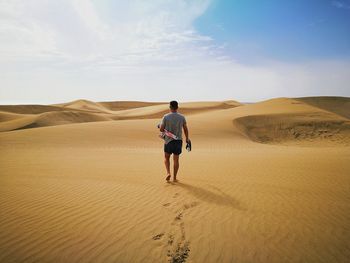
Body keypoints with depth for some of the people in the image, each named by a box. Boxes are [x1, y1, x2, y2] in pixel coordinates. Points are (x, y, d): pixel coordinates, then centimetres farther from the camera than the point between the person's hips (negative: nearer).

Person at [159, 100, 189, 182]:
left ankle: (168, 173, 0)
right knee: (176, 160, 11)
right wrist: (187, 138, 20)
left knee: (166, 158, 18)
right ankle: (174, 178, 15)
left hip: (168, 140, -1)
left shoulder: (166, 117, -9)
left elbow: (161, 129, -6)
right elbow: (185, 129, 5)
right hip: (178, 141, 2)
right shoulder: (182, 117, -3)